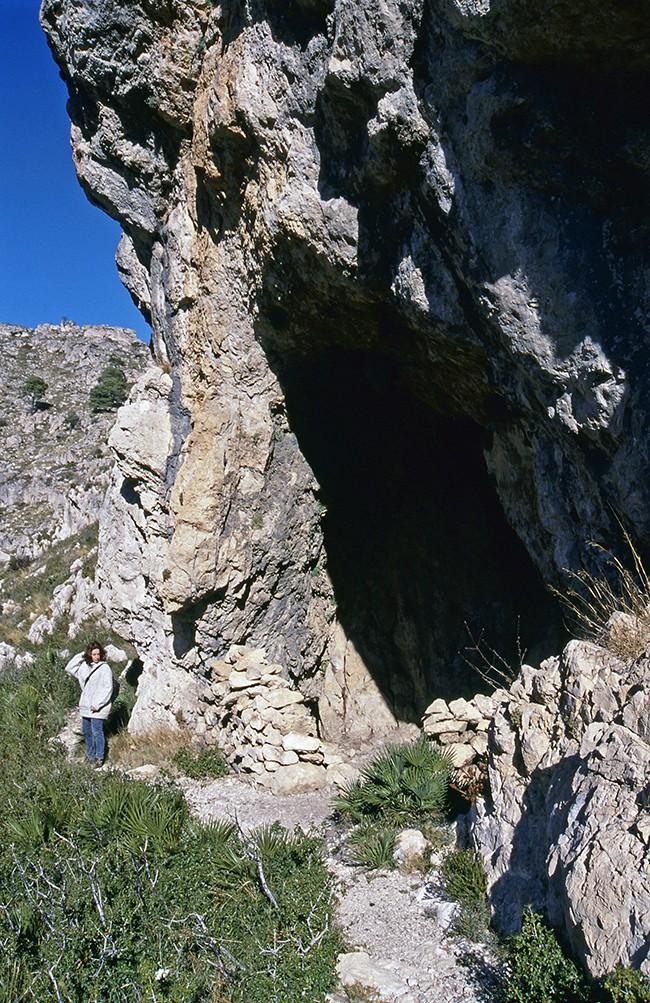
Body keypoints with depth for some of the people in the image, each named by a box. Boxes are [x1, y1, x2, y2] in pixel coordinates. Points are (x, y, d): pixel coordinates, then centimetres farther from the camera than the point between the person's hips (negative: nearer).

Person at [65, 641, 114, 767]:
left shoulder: (105, 668, -11)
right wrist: (81, 656, 2)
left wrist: (97, 704, -18)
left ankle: (99, 758, 10)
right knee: (87, 732, 16)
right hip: (85, 706, 7)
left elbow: (108, 688, -13)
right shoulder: (85, 666, 7)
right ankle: (90, 755, 31)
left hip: (98, 708, -7)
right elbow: (69, 669, 10)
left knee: (97, 732, -2)